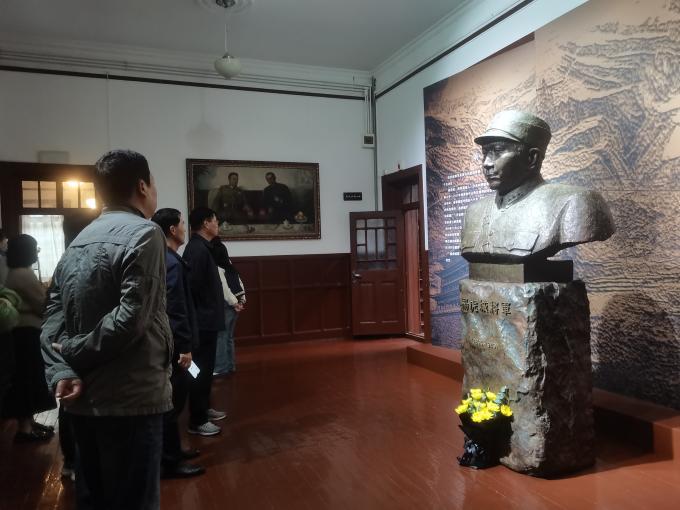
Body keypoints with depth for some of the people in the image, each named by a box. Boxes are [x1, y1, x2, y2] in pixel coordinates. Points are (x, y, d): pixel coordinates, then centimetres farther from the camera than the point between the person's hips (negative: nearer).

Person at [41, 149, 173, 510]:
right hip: (130, 399, -8)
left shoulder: (78, 242, 12)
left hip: (84, 398, 8)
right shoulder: (144, 233, -12)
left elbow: (53, 315, 4)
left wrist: (62, 371, -7)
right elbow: (130, 318, -22)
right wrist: (77, 354, -9)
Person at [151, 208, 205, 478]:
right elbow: (175, 309, -23)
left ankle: (171, 449, 31)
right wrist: (184, 346, -20)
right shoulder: (172, 262, -18)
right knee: (173, 399, -1)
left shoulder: (163, 259, 12)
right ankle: (169, 461, 9)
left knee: (172, 397, 19)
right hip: (172, 343, -10)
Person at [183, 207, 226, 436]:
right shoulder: (197, 249, -19)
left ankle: (204, 408, 32)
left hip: (207, 319, 10)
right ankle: (196, 421, 7)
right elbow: (192, 286, -24)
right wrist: (198, 315, -19)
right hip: (203, 320, -10)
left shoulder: (201, 247, 13)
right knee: (201, 369, -2)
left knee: (206, 367, 19)